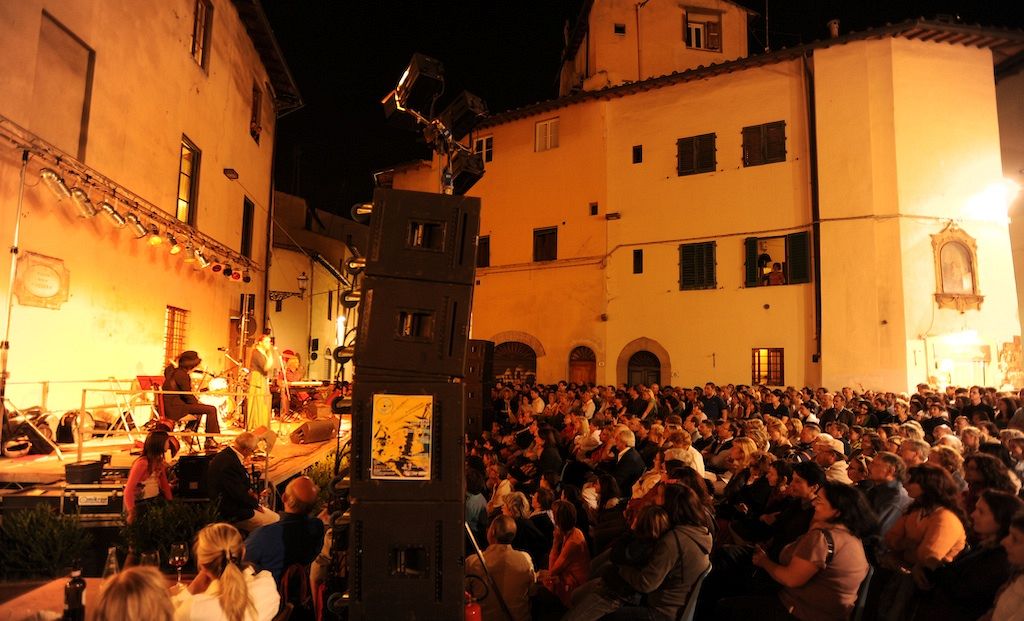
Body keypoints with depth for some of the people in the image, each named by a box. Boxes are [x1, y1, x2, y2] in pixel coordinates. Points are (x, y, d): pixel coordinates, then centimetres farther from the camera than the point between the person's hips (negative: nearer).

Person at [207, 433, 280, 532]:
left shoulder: (226, 454, 5)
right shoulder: (230, 463, -28)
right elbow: (239, 494, -24)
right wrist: (255, 503, -8)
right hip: (231, 514, -11)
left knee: (275, 516, 12)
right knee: (275, 520, -14)